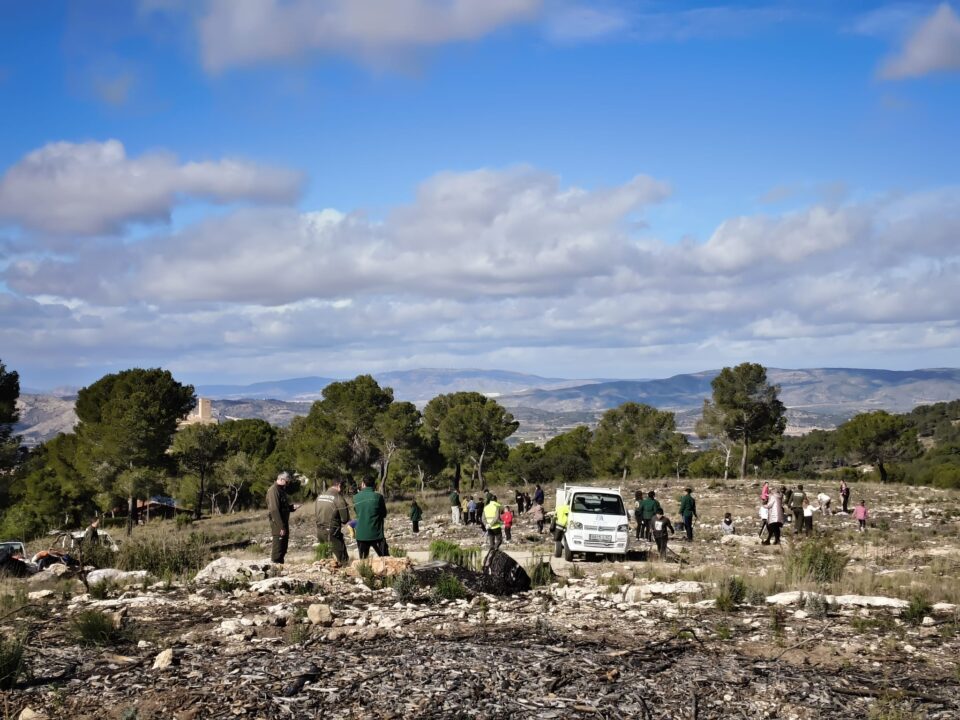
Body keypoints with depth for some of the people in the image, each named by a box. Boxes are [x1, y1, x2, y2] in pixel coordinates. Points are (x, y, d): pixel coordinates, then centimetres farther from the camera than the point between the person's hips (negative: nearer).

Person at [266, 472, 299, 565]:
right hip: (277, 523, -10)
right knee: (278, 545, -7)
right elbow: (274, 510, -22)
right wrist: (281, 527, -23)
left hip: (283, 522, 10)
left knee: (284, 546, 14)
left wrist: (292, 507, 4)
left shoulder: (281, 490, 15)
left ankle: (280, 563, 22)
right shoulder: (274, 491, -16)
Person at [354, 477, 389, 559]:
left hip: (361, 534, 2)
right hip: (376, 534, -2)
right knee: (385, 559, 3)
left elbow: (356, 511, 12)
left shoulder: (356, 498, 0)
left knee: (363, 560, 9)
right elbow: (384, 514, 3)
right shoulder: (378, 497, -7)